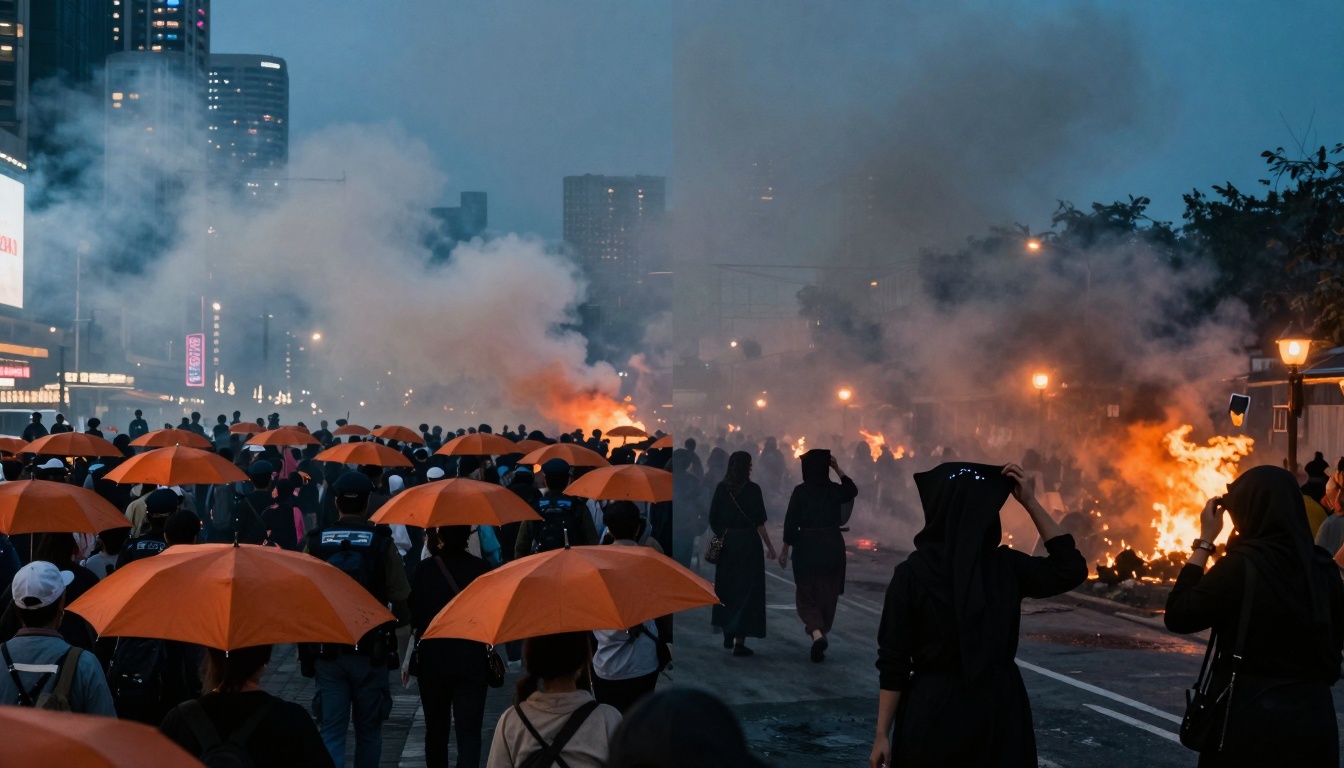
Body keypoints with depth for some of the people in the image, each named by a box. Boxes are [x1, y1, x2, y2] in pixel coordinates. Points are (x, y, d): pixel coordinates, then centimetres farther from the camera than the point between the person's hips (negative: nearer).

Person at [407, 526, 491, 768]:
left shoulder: (425, 568, -6)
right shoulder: (481, 568, -3)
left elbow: (414, 618, -6)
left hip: (433, 659, 0)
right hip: (473, 660, 0)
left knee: (436, 730, 16)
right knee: (469, 732, -2)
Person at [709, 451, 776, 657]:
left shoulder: (721, 489, 0)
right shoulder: (752, 489, -12)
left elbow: (713, 520, 3)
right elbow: (759, 522, -13)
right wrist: (769, 546, -5)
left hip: (726, 545, 4)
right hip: (748, 542, -4)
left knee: (726, 588, 19)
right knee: (746, 589, 1)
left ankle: (728, 635, 28)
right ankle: (740, 641, -3)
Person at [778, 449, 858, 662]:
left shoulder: (800, 492, -8)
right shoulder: (835, 490, 0)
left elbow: (791, 523, -9)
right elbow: (852, 490, 24)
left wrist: (785, 549, 0)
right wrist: (838, 468, 22)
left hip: (806, 547, -2)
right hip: (833, 547, 2)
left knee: (806, 594, 6)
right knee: (828, 595, 15)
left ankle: (816, 632, -18)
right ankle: (822, 632, 22)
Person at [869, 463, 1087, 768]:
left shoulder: (912, 573, -10)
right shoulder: (1006, 567, -8)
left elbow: (893, 661, -9)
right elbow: (1071, 570, 1)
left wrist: (883, 733, -6)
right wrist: (1031, 504, -4)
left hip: (935, 714, 0)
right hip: (1001, 710, 0)